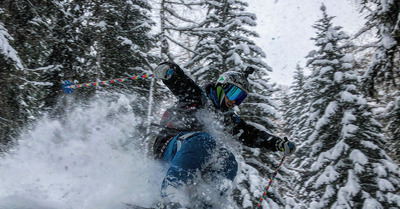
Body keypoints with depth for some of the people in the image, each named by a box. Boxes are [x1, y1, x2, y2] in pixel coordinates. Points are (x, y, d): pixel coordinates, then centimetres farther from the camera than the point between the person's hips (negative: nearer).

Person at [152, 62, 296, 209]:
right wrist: (166, 69, -36)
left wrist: (279, 144, 1)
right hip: (169, 146, -5)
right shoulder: (198, 96, 0)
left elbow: (249, 134, 12)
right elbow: (177, 81, -12)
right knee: (203, 139, -36)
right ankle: (170, 195, -46)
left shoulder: (227, 118, 17)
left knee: (227, 161, -20)